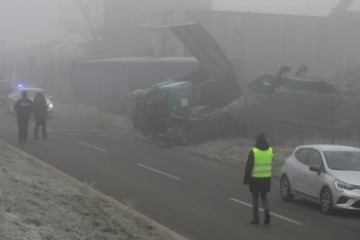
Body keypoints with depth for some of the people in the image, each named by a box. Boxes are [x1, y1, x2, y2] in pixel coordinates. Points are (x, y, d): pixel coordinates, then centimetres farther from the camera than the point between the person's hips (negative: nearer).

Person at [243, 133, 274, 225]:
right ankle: (267, 212, -5)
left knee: (255, 198, 8)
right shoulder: (270, 150, 1)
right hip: (267, 179, 4)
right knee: (264, 196, 17)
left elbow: (249, 166, -11)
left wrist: (246, 179, -4)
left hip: (255, 179, -4)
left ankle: (256, 218, 9)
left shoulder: (253, 152, -13)